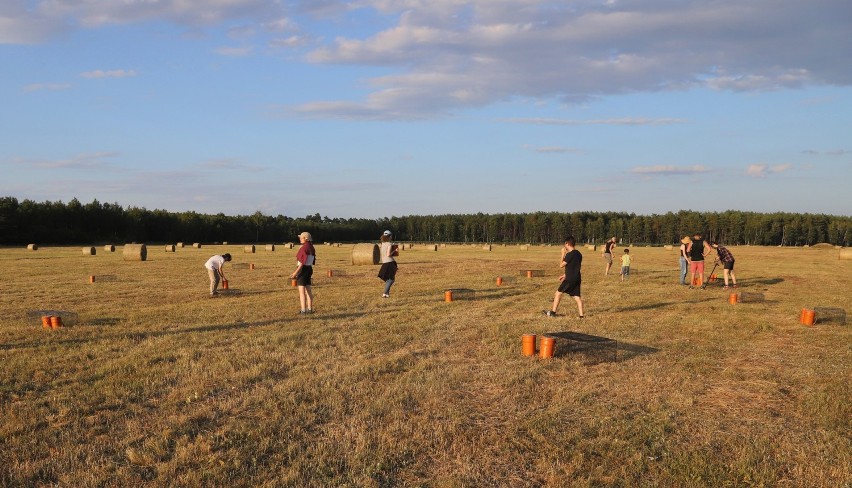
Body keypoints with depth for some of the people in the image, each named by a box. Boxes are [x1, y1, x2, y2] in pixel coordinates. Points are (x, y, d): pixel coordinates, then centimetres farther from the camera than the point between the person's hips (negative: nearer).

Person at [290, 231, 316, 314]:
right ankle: (310, 309, 16)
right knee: (308, 290, 13)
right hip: (309, 269, 9)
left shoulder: (304, 247, -16)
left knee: (302, 291, -5)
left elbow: (302, 262, -20)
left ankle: (303, 310, -6)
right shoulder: (311, 247, 12)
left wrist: (296, 272, -19)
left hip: (303, 269, -9)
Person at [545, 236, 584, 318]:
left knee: (558, 293, 4)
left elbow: (562, 265, -9)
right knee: (577, 297, 6)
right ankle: (581, 315, 0)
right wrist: (565, 275, 25)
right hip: (577, 279, 8)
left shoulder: (570, 254, -16)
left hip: (570, 279, -8)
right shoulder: (579, 254, 12)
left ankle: (553, 312, 8)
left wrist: (563, 256, 4)